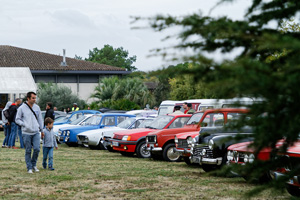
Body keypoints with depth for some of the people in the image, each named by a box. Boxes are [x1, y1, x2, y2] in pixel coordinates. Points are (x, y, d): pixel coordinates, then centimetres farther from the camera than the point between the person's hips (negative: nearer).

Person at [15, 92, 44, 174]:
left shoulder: (37, 107, 7)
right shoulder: (22, 108, -4)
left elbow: (40, 119, 15)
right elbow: (17, 119, 0)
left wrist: (41, 130, 15)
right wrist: (24, 125, -15)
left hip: (36, 133, 3)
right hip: (26, 133, -3)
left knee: (37, 149, -7)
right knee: (28, 151, 2)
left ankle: (34, 164, 15)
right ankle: (29, 168, 11)